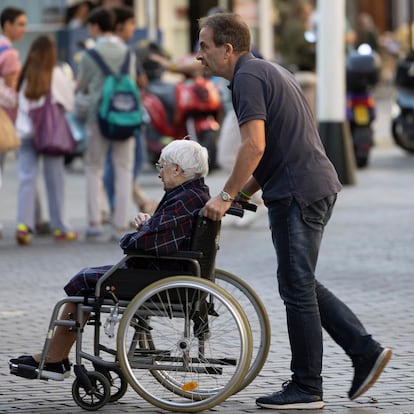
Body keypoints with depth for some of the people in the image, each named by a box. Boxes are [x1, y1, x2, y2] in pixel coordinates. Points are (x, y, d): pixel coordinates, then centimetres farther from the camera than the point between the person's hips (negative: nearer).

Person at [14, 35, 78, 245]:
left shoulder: (25, 76, 4)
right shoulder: (55, 74, -5)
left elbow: (15, 101, 3)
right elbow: (69, 102, 1)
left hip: (25, 131, 2)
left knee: (26, 179, 1)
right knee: (55, 180, 8)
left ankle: (23, 224, -15)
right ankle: (59, 228, 14)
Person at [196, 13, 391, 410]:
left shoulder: (247, 78, -12)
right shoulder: (269, 71, 19)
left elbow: (254, 146, -22)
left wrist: (226, 195, -14)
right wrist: (242, 194, 21)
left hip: (298, 193, -10)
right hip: (317, 187, 10)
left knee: (297, 288, -2)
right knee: (300, 284, 16)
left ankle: (306, 388, 5)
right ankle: (365, 351, 13)